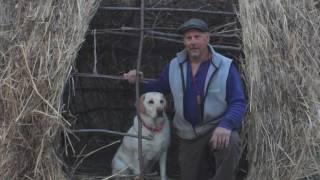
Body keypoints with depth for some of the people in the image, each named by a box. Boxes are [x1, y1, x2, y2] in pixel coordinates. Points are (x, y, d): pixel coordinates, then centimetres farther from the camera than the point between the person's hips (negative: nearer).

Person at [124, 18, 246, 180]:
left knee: (230, 144, -37)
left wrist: (226, 125, -32)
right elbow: (158, 88, 16)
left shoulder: (225, 66, -10)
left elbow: (238, 103, -14)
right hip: (188, 134, 4)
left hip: (217, 128, -4)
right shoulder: (174, 65, 2)